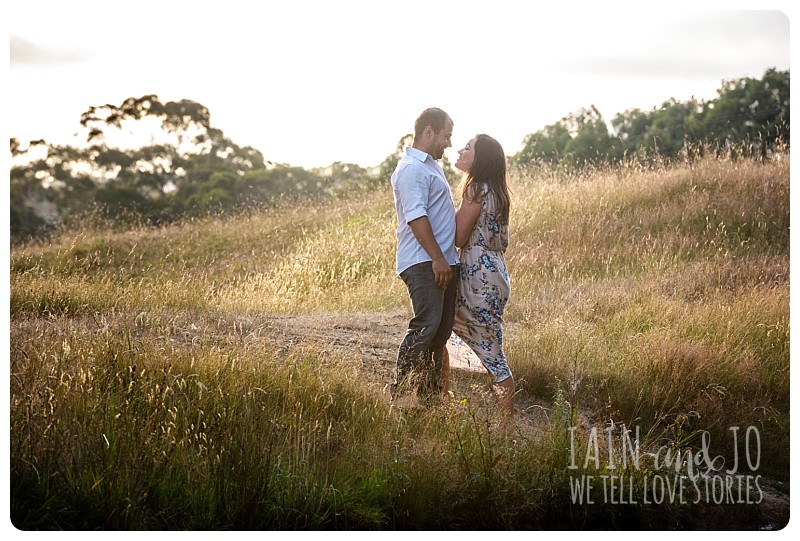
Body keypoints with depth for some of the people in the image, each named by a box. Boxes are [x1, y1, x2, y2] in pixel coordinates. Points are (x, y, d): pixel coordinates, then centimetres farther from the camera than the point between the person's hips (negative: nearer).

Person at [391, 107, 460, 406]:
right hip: (423, 262, -10)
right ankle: (403, 393, -16)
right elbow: (416, 216, -21)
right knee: (426, 325, -17)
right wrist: (437, 258, -23)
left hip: (442, 261, 10)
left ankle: (431, 392, 16)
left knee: (442, 327, 10)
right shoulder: (412, 169, -12)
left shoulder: (431, 166, 21)